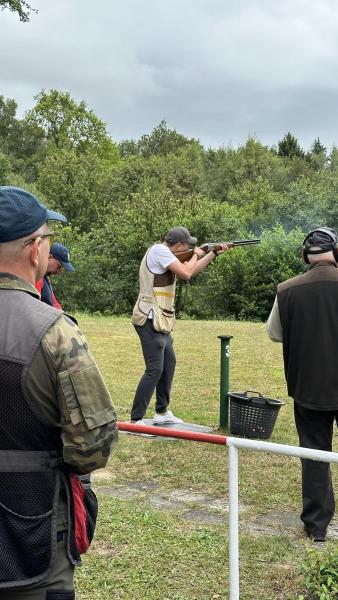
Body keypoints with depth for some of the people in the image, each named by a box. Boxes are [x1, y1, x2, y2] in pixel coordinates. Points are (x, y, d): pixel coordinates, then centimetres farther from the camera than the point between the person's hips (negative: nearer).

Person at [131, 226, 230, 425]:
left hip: (160, 321, 11)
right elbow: (186, 273, -22)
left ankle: (162, 412, 30)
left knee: (169, 363, 19)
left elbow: (192, 270, 25)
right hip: (151, 320, -11)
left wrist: (214, 253, 22)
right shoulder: (159, 250, -14)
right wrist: (196, 255, -3)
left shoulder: (166, 254, 15)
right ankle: (135, 420, -8)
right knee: (155, 369, -11)